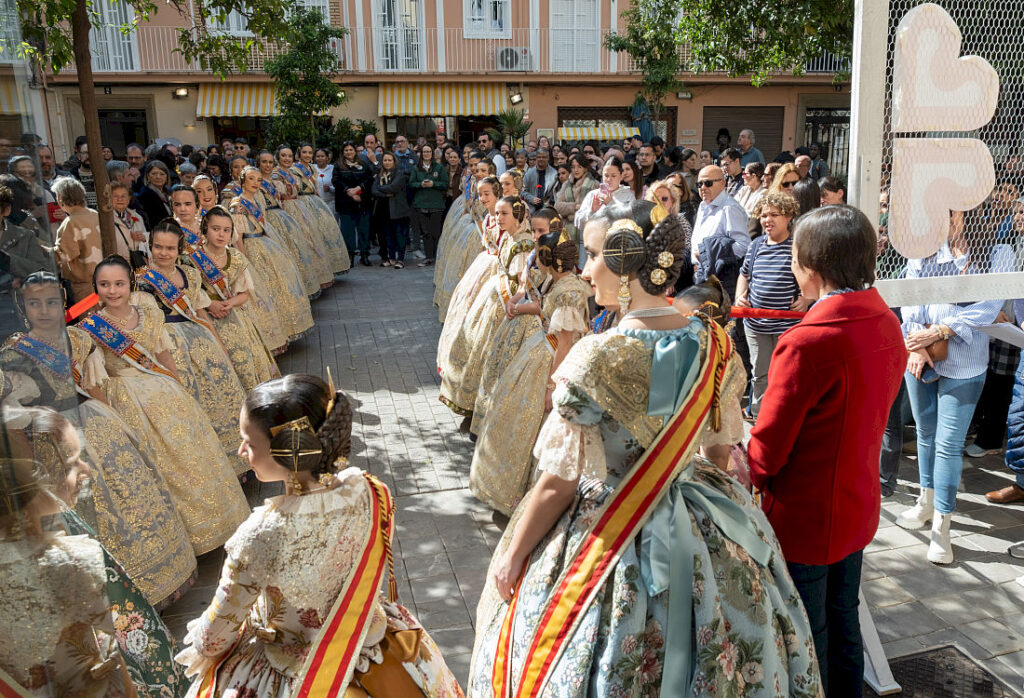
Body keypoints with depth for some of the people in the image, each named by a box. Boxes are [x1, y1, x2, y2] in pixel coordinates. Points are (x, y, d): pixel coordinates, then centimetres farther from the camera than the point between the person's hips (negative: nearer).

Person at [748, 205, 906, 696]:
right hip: (858, 509, 8)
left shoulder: (808, 342, -28)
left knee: (803, 644, 11)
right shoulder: (888, 326, -1)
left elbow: (768, 448, -21)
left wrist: (751, 478, -1)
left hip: (803, 521, -8)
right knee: (843, 627, 25)